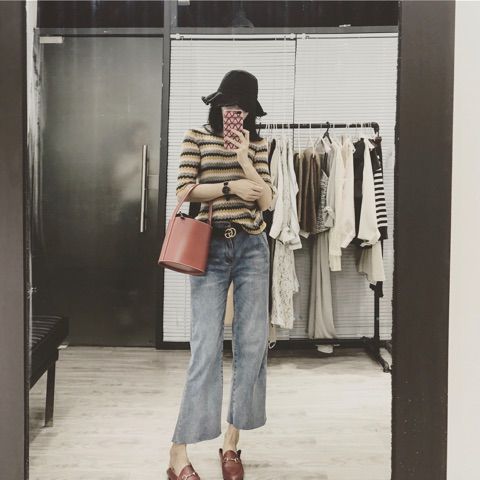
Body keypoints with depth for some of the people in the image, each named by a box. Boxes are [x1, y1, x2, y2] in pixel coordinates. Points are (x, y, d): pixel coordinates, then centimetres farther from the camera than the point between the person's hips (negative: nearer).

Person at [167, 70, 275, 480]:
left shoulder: (257, 143, 10)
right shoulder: (197, 137, 5)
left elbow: (266, 200, 2)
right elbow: (184, 190, -2)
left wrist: (243, 159, -8)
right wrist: (230, 187, -11)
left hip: (252, 247, 3)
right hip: (210, 247, -3)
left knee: (252, 344, 3)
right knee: (206, 347, -7)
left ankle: (231, 442, 17)